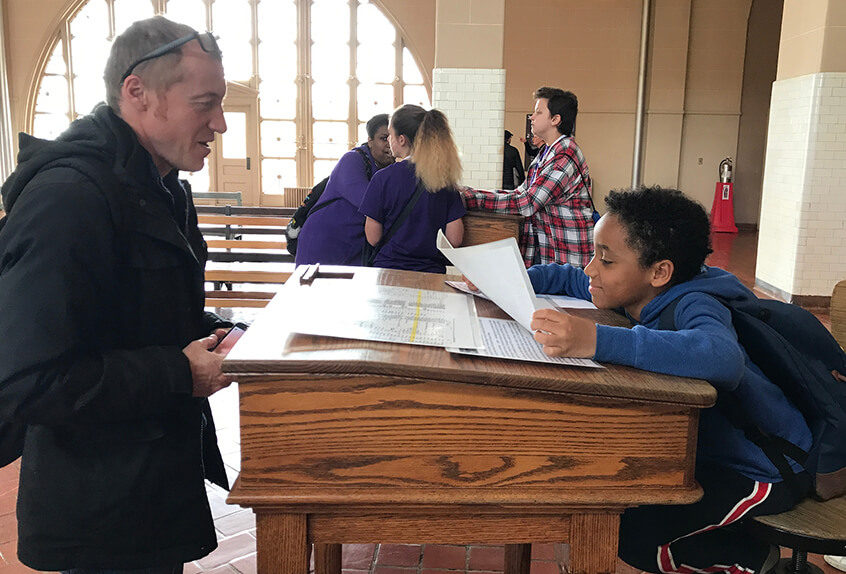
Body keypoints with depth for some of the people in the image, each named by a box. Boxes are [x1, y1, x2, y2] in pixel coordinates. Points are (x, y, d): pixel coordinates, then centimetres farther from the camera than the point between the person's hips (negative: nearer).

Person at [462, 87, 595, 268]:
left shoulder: (565, 158, -18)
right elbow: (521, 192, 13)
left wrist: (470, 198, -21)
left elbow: (526, 203, -23)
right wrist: (467, 193, 3)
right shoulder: (547, 153, 14)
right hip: (539, 246, 9)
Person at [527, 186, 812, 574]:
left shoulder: (693, 307, -31)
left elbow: (721, 358, -55)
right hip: (707, 450, 9)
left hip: (765, 473, -8)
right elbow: (570, 279, 11)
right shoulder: (638, 294, -7)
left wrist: (597, 341, -61)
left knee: (627, 532, -16)